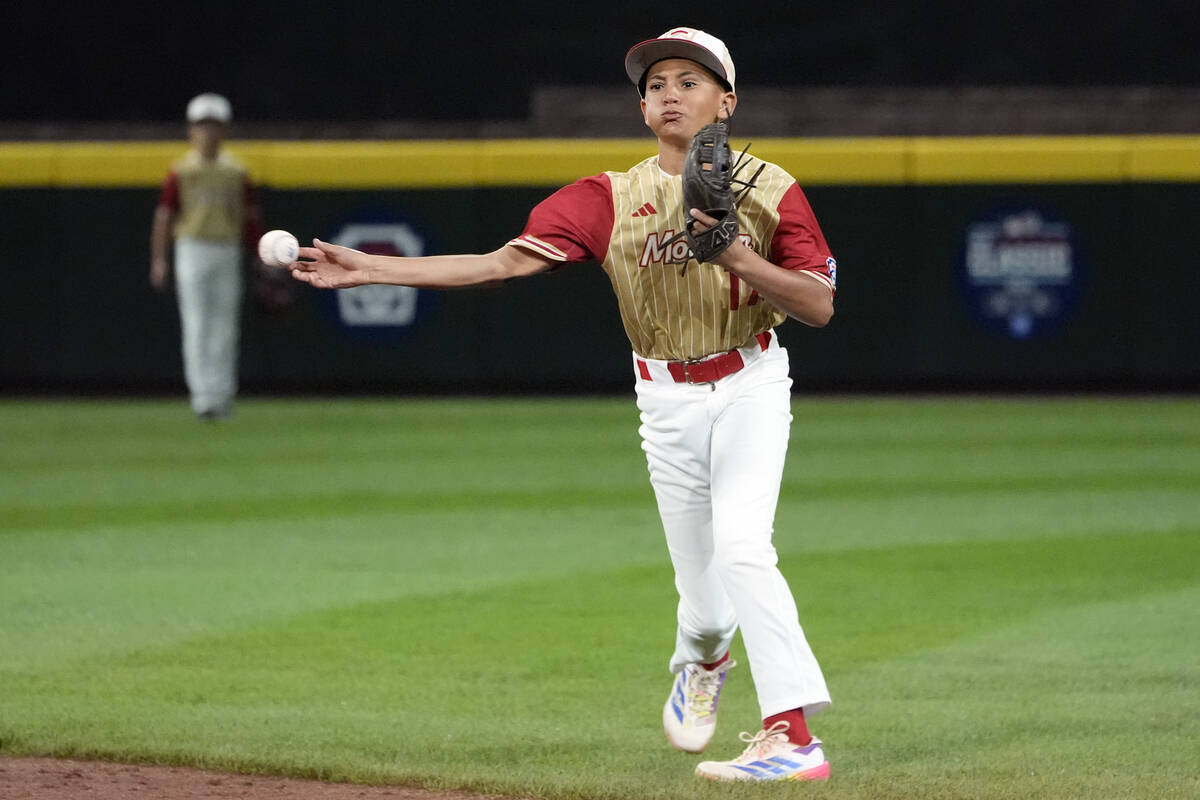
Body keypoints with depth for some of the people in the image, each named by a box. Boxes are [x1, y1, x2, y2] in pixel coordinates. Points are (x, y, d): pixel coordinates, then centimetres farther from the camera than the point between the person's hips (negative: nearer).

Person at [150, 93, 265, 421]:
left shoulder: (236, 172, 8)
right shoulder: (181, 172, 1)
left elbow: (252, 215, 11)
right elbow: (164, 216, 1)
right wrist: (158, 259, -6)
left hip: (228, 251, 2)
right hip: (193, 250, -2)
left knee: (225, 326, 4)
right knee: (197, 326, -7)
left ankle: (224, 392, 13)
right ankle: (203, 394, -10)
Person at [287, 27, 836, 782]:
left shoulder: (767, 189, -6)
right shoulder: (611, 199, -1)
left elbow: (819, 305, -11)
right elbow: (503, 262, -7)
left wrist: (735, 253, -25)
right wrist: (366, 269, -13)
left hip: (750, 386, -3)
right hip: (667, 400, 3)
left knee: (741, 547, -24)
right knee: (701, 576, 9)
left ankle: (793, 736, -25)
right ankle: (702, 661, 47)